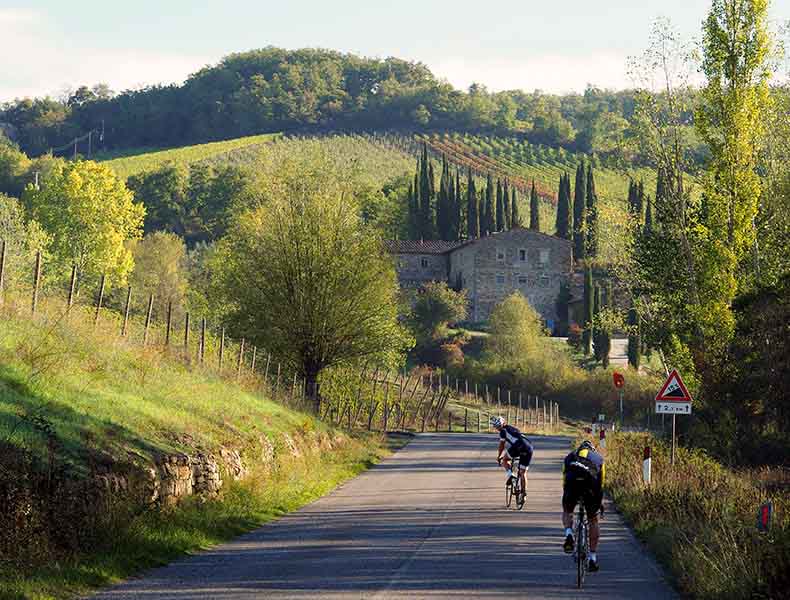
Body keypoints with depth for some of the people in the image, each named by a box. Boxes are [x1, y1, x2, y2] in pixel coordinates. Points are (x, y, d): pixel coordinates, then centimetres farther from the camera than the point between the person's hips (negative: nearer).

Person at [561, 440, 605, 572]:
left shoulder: (570, 456, 34)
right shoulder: (598, 457, 32)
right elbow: (601, 484, 33)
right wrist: (601, 502, 45)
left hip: (572, 483, 0)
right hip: (590, 484, 0)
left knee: (567, 512, 28)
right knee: (593, 520, 18)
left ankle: (569, 535, -1)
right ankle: (593, 558, 17)